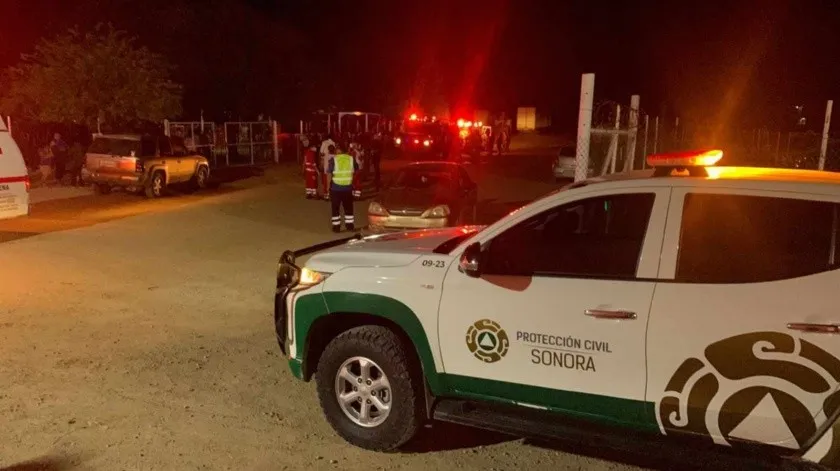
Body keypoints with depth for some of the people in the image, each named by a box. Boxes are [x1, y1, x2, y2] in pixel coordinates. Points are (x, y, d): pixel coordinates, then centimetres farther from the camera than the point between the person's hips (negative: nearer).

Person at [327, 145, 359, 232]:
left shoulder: (333, 160, -10)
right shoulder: (351, 159, -3)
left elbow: (329, 174, -10)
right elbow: (356, 170, 10)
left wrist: (328, 185, 2)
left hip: (335, 188, -2)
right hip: (348, 188, 2)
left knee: (335, 208, 9)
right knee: (348, 207, 15)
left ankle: (336, 226, 10)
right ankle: (350, 225, 19)